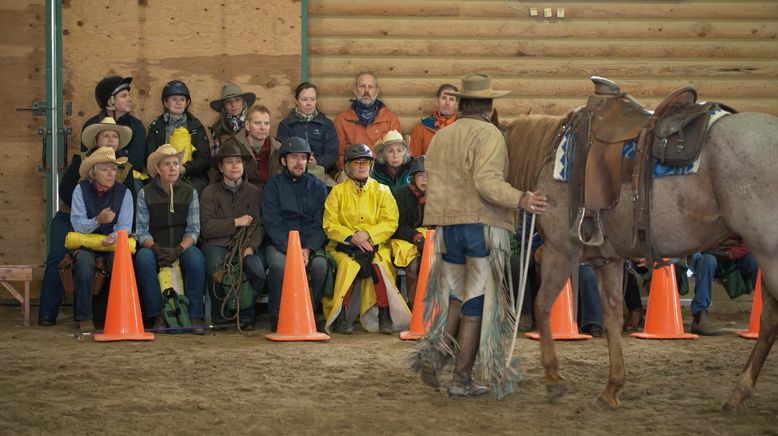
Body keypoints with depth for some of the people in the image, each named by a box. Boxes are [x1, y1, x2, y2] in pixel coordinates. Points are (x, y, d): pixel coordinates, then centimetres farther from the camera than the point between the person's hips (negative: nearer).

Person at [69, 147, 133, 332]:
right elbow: (77, 224, -11)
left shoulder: (123, 192, 0)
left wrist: (114, 237, -30)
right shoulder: (81, 190, -2)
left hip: (114, 245, 1)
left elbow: (125, 226, -7)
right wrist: (98, 221, -30)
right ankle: (84, 318, -23)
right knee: (85, 261, -34)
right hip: (86, 245, -1)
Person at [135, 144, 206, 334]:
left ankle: (196, 317, -29)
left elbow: (193, 230, 1)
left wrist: (178, 249, -18)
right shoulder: (145, 194, 6)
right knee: (143, 257, -34)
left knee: (196, 258, -34)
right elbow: (141, 231, 0)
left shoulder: (190, 193, 9)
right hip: (155, 248, 0)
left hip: (182, 248, 0)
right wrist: (156, 248, -21)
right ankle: (156, 316, -29)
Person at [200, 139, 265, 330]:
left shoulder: (253, 192, 14)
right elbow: (205, 227, -3)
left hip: (246, 245, 1)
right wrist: (236, 222, -5)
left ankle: (246, 314, -1)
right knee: (217, 271, -33)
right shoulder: (210, 192, 9)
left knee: (257, 271, -30)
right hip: (217, 244, -1)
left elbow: (259, 225, 3)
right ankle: (220, 316, -5)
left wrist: (251, 246, -15)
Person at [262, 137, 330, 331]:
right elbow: (272, 224, -4)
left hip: (311, 244, 1)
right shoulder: (273, 185, 7)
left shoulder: (317, 187, 13)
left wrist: (308, 249, -14)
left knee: (320, 265, -31)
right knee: (279, 265, -34)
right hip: (279, 244, -1)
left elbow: (320, 225, 4)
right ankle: (277, 316, -19)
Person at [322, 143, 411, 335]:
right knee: (348, 264, -33)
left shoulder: (382, 191, 14)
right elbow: (330, 225, 2)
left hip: (376, 245, 0)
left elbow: (390, 223, 2)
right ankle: (340, 318, -29)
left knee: (378, 264, -32)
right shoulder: (338, 192, 12)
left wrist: (367, 234, -14)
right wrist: (351, 237, -15)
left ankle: (384, 315, -24)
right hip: (344, 247, 0)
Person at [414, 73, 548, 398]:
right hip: (484, 224, -6)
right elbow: (487, 181, -22)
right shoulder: (489, 134, -8)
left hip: (448, 226, 6)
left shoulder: (440, 137, 12)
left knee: (455, 296, 19)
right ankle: (462, 380, 3)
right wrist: (519, 200, -31)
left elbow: (434, 184, 11)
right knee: (476, 304, 1)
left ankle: (435, 353, -2)